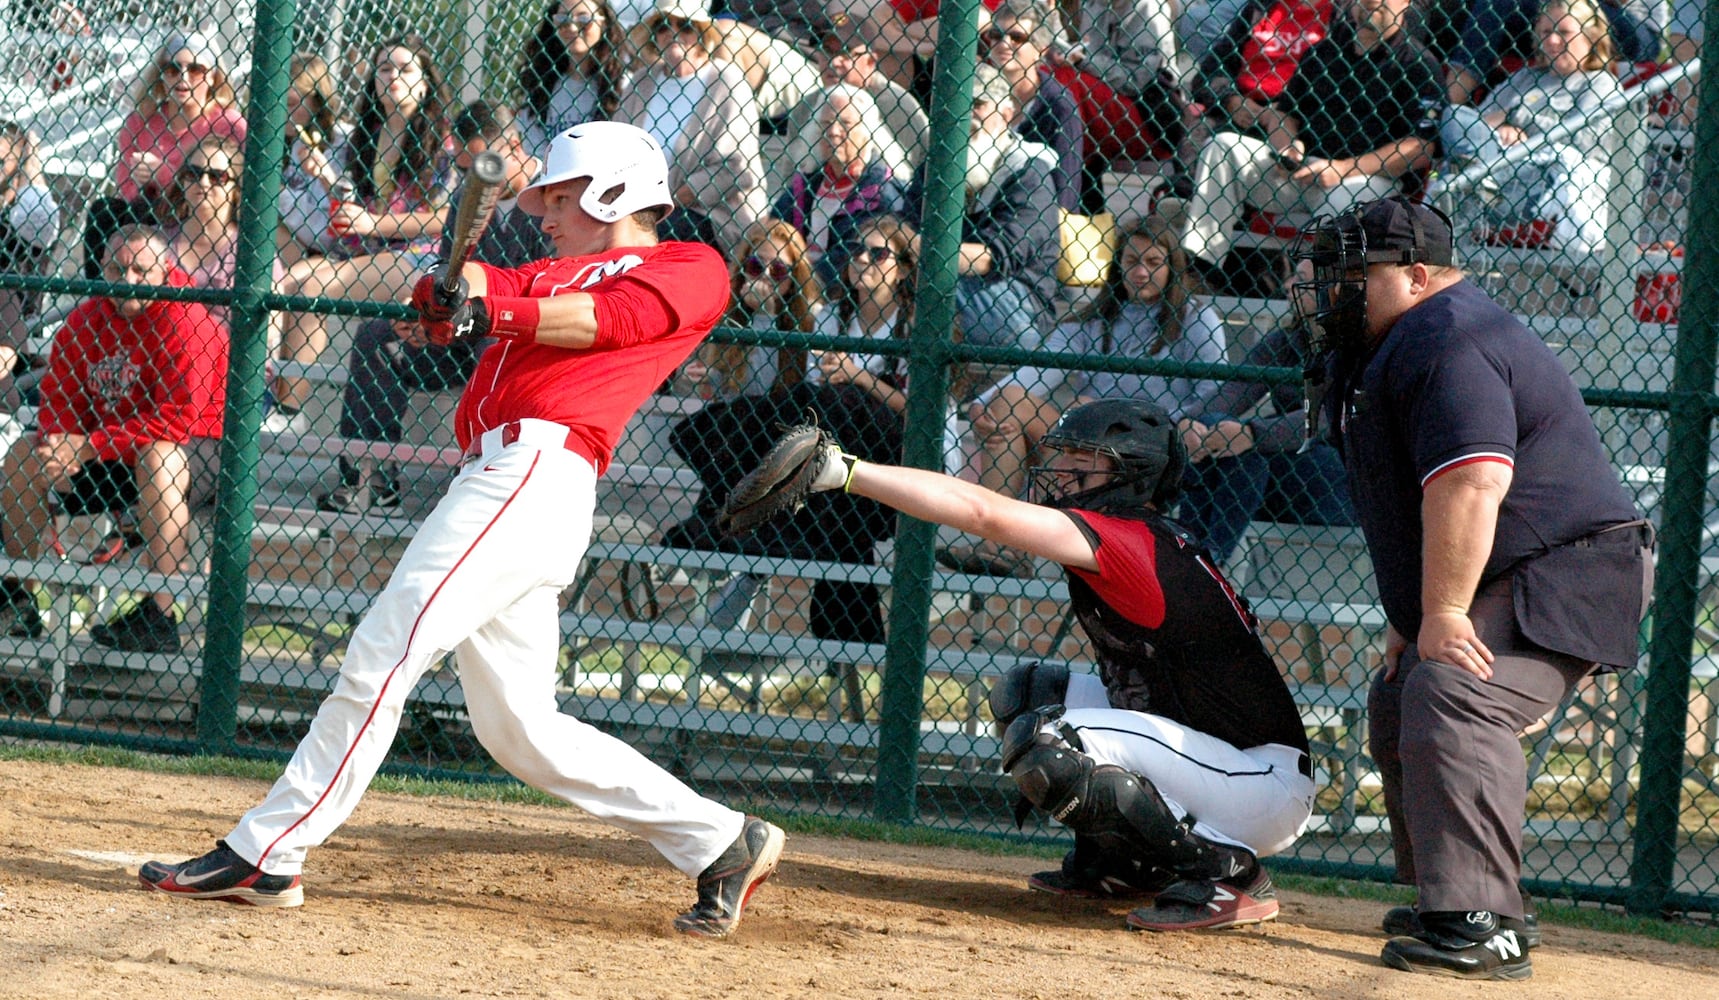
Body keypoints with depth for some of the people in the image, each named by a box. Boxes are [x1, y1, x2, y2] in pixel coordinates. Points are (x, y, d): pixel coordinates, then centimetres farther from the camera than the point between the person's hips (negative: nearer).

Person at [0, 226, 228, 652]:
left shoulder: (185, 324, -23)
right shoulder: (85, 321, -2)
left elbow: (180, 420, -30)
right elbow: (58, 398, 1)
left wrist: (87, 448, -31)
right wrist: (58, 449, -23)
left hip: (198, 449, -7)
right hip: (107, 455, 7)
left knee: (157, 458, -39)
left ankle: (160, 615, -39)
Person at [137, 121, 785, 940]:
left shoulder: (690, 270, 7)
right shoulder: (555, 274, 29)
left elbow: (603, 318, -10)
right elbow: (473, 289, 11)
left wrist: (494, 312, -22)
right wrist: (457, 288, -12)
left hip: (538, 469, -9)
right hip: (499, 480, 9)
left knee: (383, 655, -15)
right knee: (519, 728, 8)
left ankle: (264, 855, -16)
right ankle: (722, 843, 11)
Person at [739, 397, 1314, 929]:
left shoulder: (1128, 539, -19)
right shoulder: (1153, 540, 10)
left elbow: (982, 512, -28)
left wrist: (844, 471, -29)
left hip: (1269, 790, -10)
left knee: (1044, 742, -26)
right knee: (1027, 692, 9)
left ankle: (1228, 871, -14)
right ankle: (1120, 865, 14)